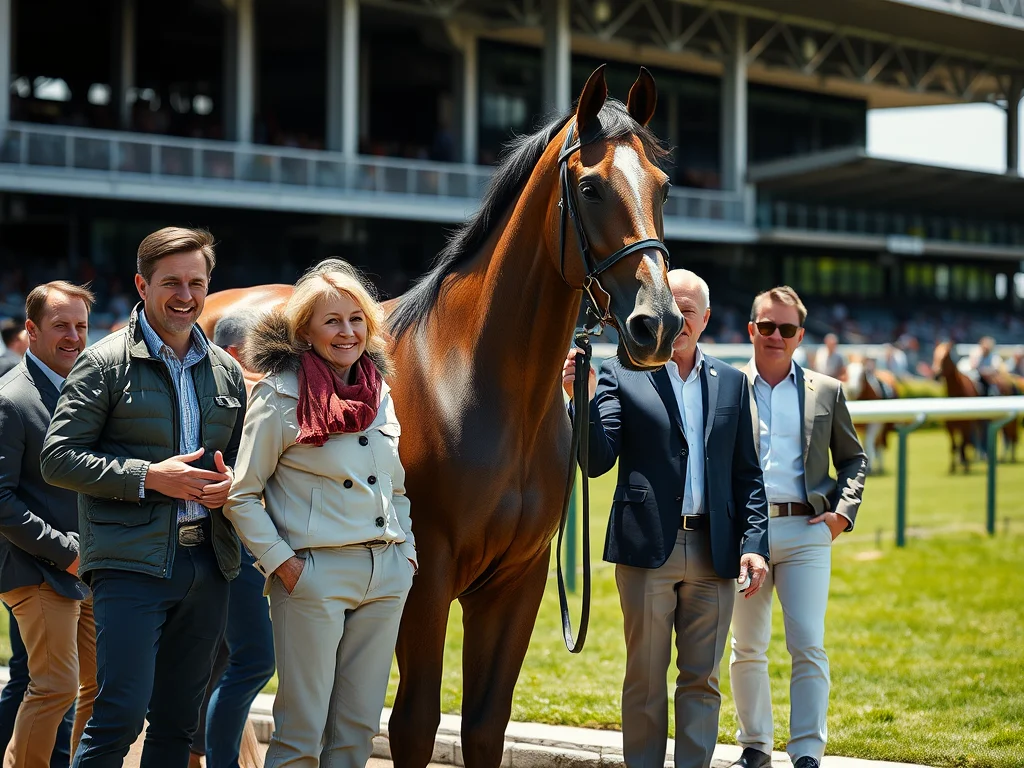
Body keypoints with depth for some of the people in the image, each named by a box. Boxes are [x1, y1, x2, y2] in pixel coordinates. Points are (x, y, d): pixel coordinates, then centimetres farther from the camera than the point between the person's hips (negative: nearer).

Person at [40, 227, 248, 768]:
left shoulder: (226, 370, 14)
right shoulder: (105, 363, -2)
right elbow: (58, 458, -8)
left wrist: (232, 483, 0)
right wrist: (149, 477, -16)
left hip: (207, 564, 6)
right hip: (132, 562, -5)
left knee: (177, 723, 11)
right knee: (120, 716, -12)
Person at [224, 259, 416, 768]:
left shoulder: (380, 393, 10)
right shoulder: (280, 395, -8)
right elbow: (241, 497, -6)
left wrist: (407, 550, 10)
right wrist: (281, 562, -13)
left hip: (387, 574, 6)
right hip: (315, 575, -6)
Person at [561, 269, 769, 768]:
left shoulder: (730, 382, 13)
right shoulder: (621, 375, 3)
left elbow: (747, 473, 12)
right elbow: (598, 461, -6)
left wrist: (754, 543, 2)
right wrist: (581, 398, -20)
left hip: (712, 555, 3)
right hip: (648, 549, -3)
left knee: (701, 680, 6)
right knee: (645, 680, 4)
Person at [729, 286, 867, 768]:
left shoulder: (826, 391, 11)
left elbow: (854, 459, 17)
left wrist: (843, 511, 1)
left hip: (805, 532, 0)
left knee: (809, 647, -7)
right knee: (747, 649, 8)